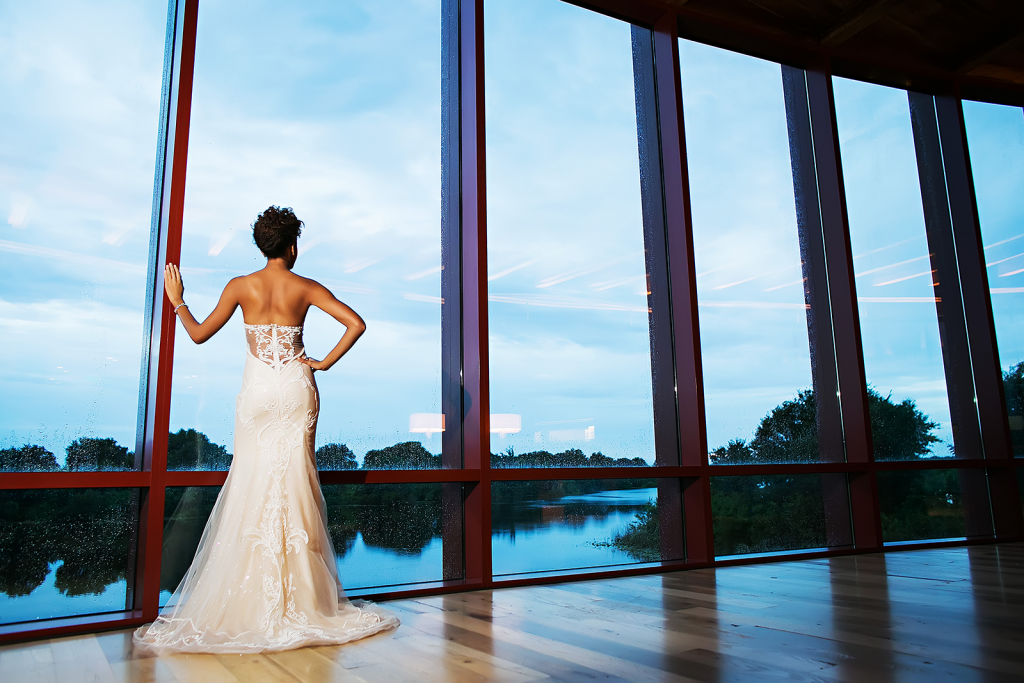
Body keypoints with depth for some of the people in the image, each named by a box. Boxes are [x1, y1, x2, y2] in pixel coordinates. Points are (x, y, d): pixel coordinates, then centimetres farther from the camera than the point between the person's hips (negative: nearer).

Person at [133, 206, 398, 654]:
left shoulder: (240, 286, -1)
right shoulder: (306, 288, -1)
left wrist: (177, 301, 20)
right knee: (293, 484, 3)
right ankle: (299, 600, 9)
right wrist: (325, 363, -3)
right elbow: (356, 324, -9)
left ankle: (248, 603, 10)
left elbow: (200, 334, 5)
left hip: (256, 392, 0)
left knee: (251, 484, 6)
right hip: (297, 389, 0)